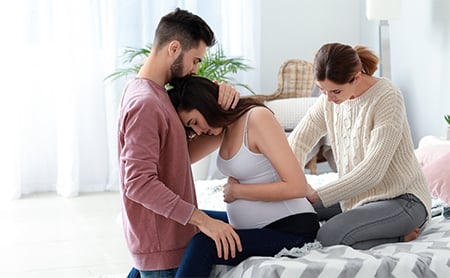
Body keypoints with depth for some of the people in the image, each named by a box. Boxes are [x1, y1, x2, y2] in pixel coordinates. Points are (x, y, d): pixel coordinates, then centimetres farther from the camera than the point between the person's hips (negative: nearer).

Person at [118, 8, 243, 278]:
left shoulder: (156, 94, 12)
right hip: (162, 246, -10)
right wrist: (201, 220, -29)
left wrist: (224, 94, -5)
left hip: (170, 236, 10)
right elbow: (139, 183, -27)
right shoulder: (145, 104, -21)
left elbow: (187, 154, 8)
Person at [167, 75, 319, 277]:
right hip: (249, 224, 9)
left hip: (290, 230, -9)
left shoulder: (257, 117, -17)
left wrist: (236, 191, -14)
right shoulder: (227, 126, 7)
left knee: (203, 245, -28)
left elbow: (296, 187, -21)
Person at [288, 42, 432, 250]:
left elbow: (372, 171, -26)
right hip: (358, 197, 8)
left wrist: (318, 196, -26)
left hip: (403, 199, -8)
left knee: (329, 235, -28)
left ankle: (400, 234, -5)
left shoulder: (387, 98, -21)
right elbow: (298, 140, 4)